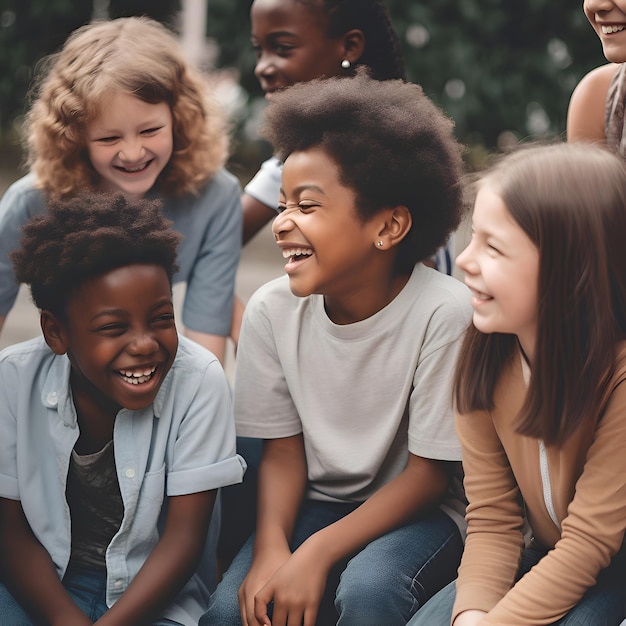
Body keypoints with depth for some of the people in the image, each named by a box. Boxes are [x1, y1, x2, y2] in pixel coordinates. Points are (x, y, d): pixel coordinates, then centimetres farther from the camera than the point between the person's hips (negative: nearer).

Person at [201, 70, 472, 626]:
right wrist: (271, 549, -21)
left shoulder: (444, 313, -21)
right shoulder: (272, 309, -8)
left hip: (418, 511, -3)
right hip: (314, 503, 3)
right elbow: (283, 452, -1)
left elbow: (428, 474, -15)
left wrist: (316, 554, -23)